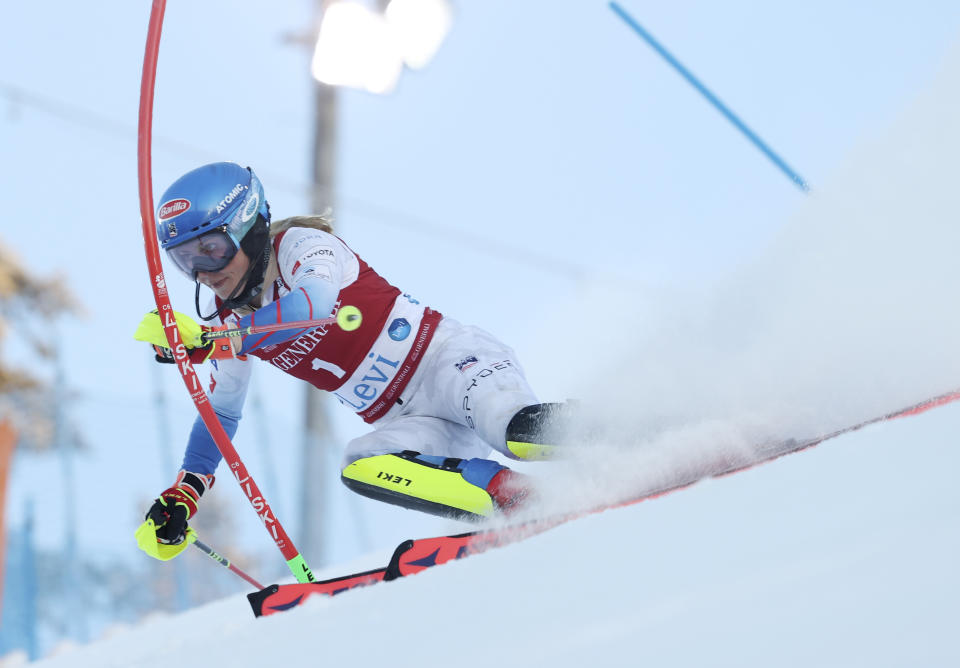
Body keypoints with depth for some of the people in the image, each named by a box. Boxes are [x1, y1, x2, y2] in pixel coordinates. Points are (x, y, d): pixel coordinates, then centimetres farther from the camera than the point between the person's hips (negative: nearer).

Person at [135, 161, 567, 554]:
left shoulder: (300, 245, -11)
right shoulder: (228, 320, 9)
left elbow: (313, 303, -33)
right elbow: (220, 412, 22)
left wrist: (208, 340, -39)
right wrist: (184, 493, 10)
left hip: (447, 359, -6)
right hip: (411, 422, 6)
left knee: (520, 433, -37)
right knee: (360, 467, -30)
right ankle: (519, 498, -36)